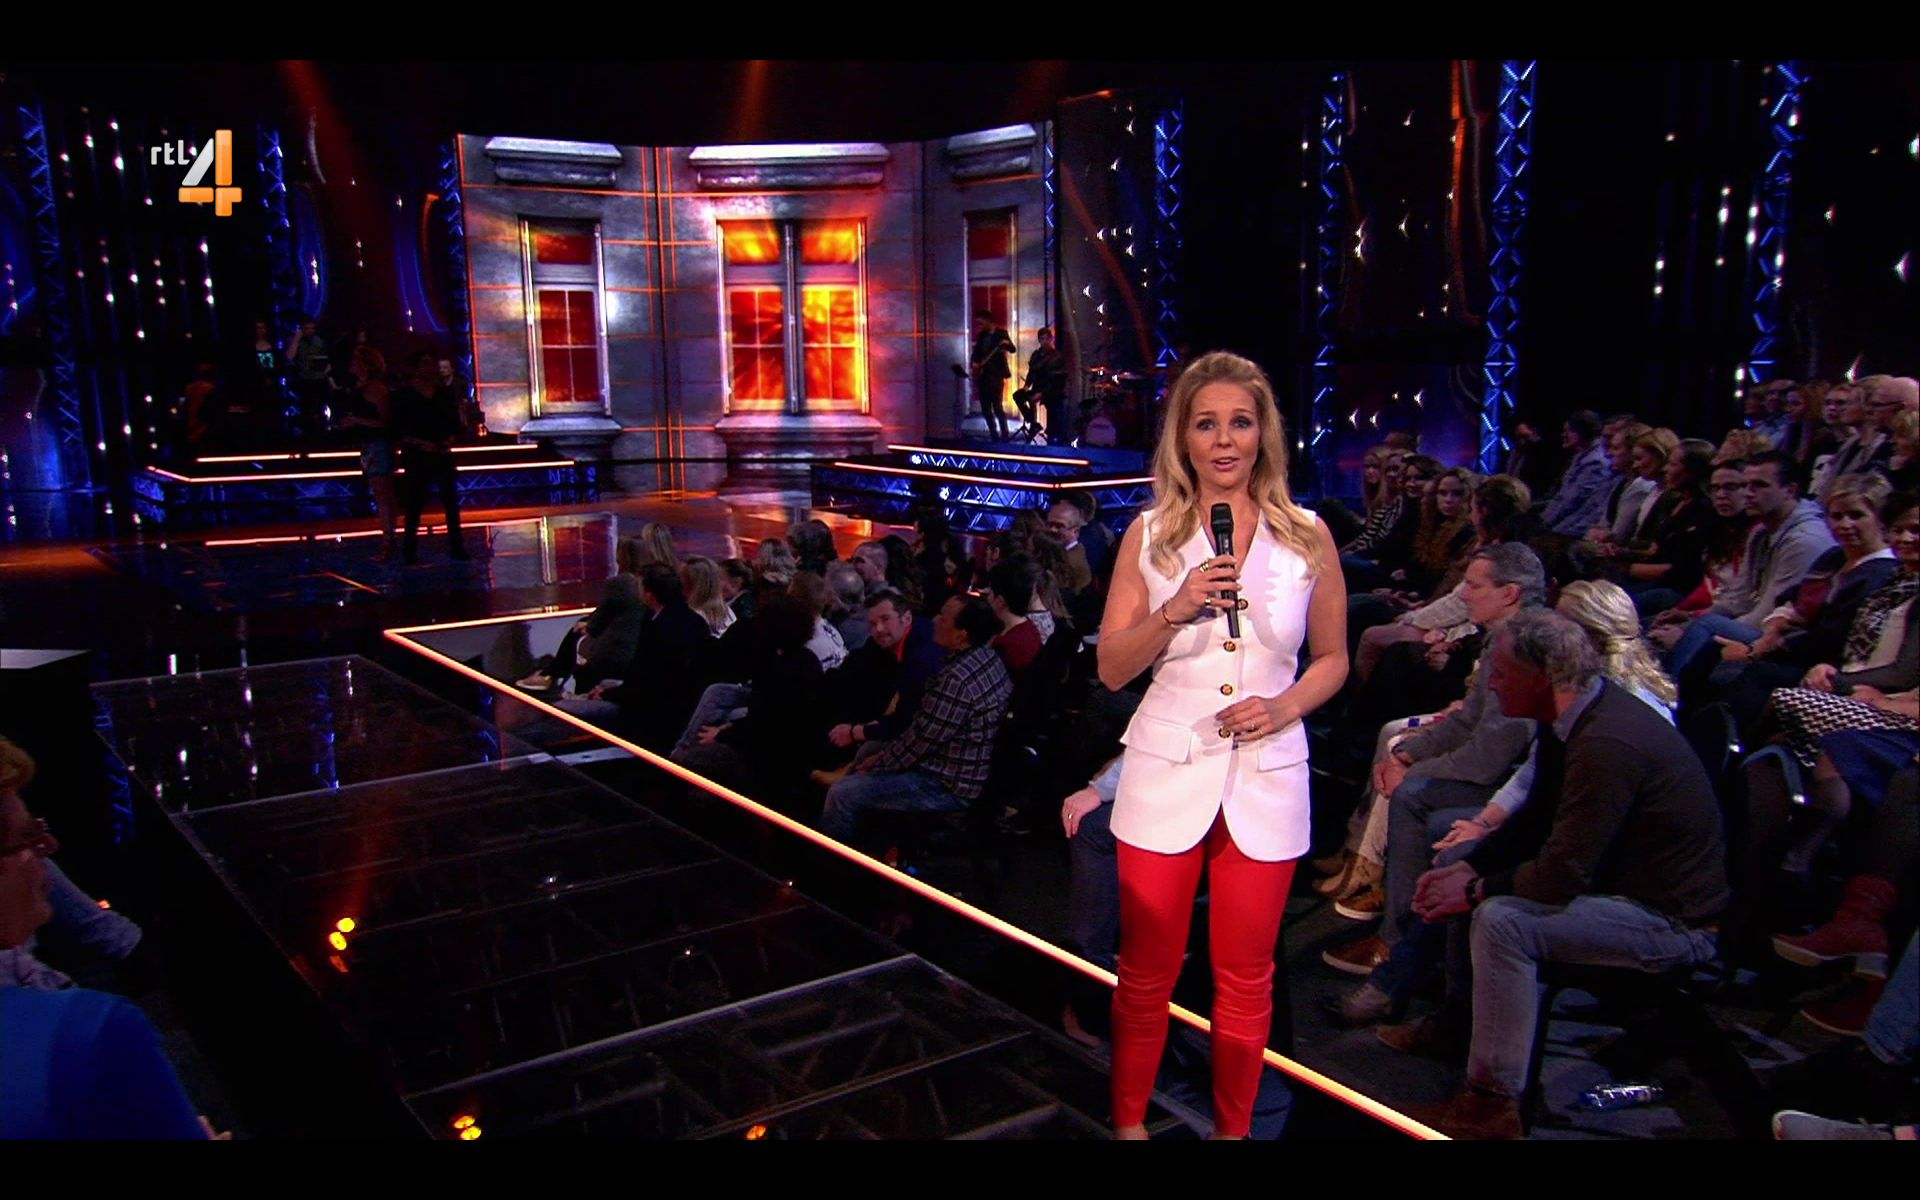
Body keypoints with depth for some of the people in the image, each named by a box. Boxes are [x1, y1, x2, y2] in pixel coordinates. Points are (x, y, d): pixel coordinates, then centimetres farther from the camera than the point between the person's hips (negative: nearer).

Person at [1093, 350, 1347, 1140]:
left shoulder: (1307, 536, 0)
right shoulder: (1149, 535, -1)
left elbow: (1332, 659, 8)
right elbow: (1111, 669, -1)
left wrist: (1286, 704, -12)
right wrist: (1174, 610, -18)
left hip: (1267, 774, 1)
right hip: (1167, 767, 0)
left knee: (1245, 979, 13)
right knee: (1147, 972, 10)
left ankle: (1231, 1129, 32)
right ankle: (1128, 1122, 30)